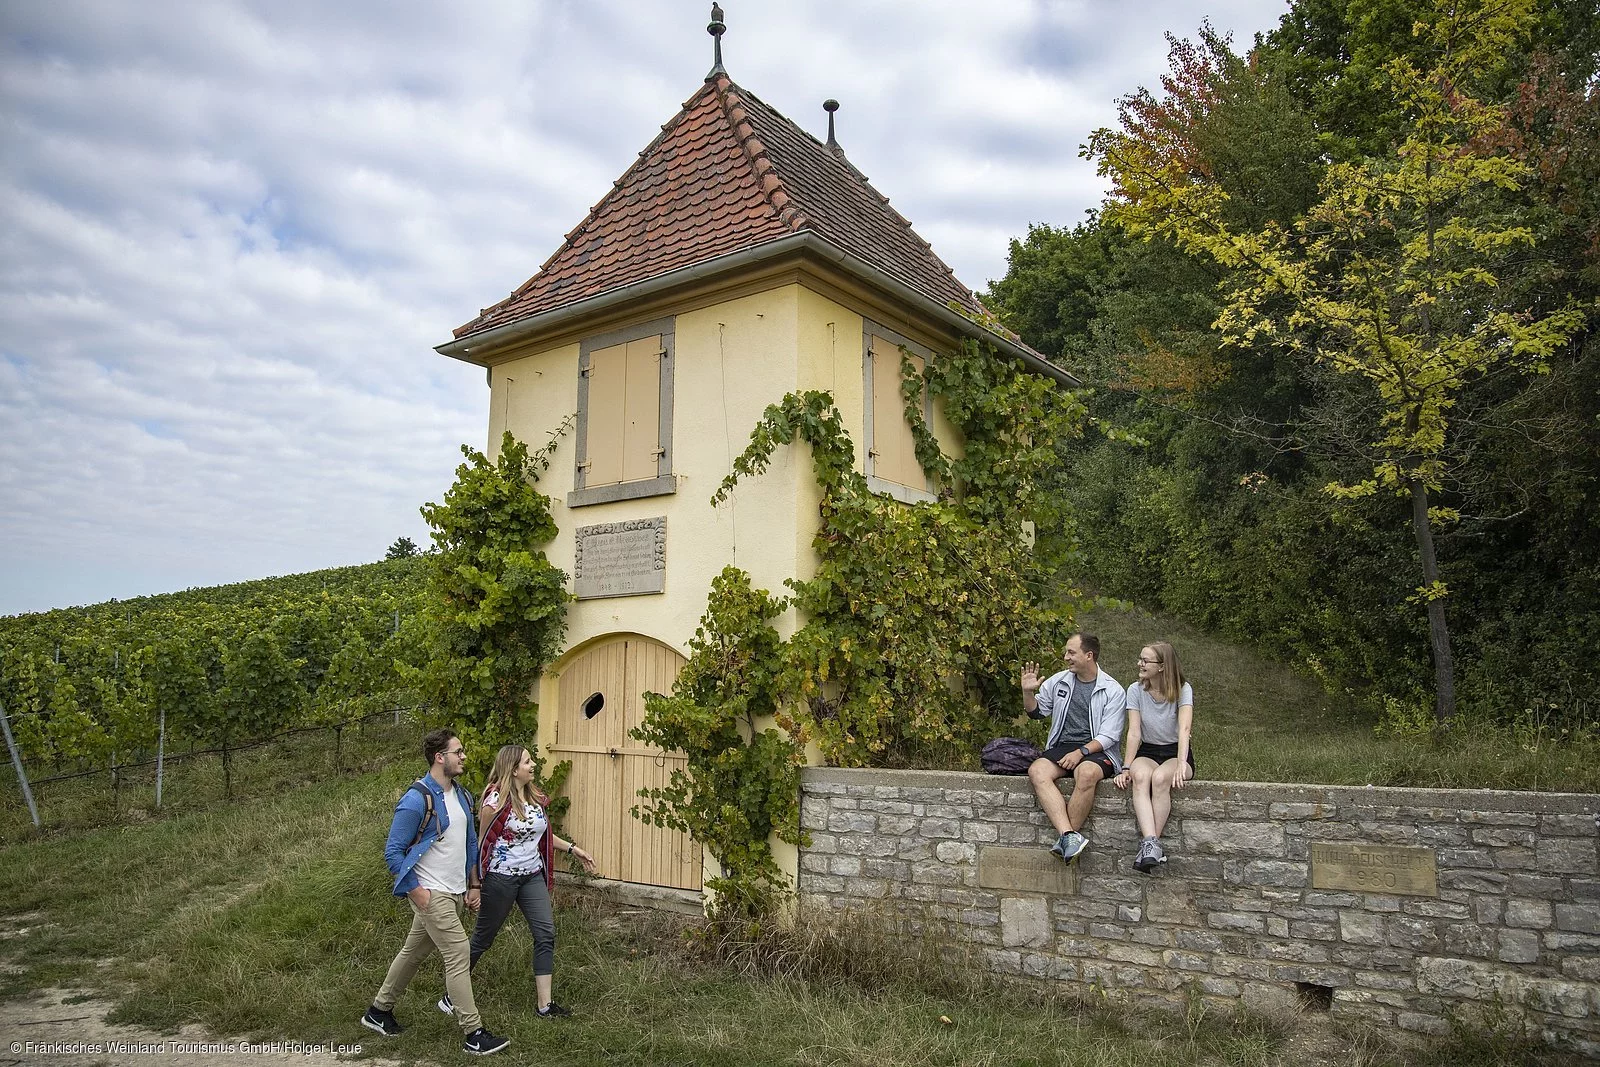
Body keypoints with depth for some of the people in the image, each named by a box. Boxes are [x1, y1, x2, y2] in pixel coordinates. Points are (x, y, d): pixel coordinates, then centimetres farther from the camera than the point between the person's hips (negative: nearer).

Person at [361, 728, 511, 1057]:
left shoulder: (462, 796, 7)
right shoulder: (417, 800, -19)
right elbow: (393, 851, -15)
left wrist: (473, 886, 14)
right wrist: (415, 891, -16)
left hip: (454, 893, 8)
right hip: (431, 894, -8)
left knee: (413, 952, 20)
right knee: (459, 956, -8)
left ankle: (379, 1012, 38)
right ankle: (473, 1035, -1)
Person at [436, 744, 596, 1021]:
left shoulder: (535, 796, 6)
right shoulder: (497, 800, -16)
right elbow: (483, 841, -10)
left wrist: (572, 849, 15)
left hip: (532, 875, 7)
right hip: (501, 876, -7)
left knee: (546, 934, -1)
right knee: (483, 937, 7)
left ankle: (544, 1004, 6)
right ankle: (451, 995, 27)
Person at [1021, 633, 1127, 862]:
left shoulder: (1113, 691, 1)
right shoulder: (1058, 682, 13)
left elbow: (1109, 736, -5)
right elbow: (1036, 711, 25)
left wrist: (1081, 752, -19)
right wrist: (1028, 692, 4)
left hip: (1096, 750, -4)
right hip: (1061, 746, 4)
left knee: (1086, 773, -39)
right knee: (1037, 770, -29)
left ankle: (1065, 840, -27)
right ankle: (1070, 835, -40)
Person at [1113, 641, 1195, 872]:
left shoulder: (1182, 689, -8)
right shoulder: (1136, 690, -1)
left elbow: (1184, 729, -23)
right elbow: (1134, 732, -9)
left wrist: (1181, 765, -37)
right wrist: (1127, 768, -22)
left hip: (1176, 753, -2)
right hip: (1147, 752, 2)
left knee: (1160, 778, -36)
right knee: (1140, 776, -34)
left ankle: (1149, 844, -32)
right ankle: (1151, 843, -46)